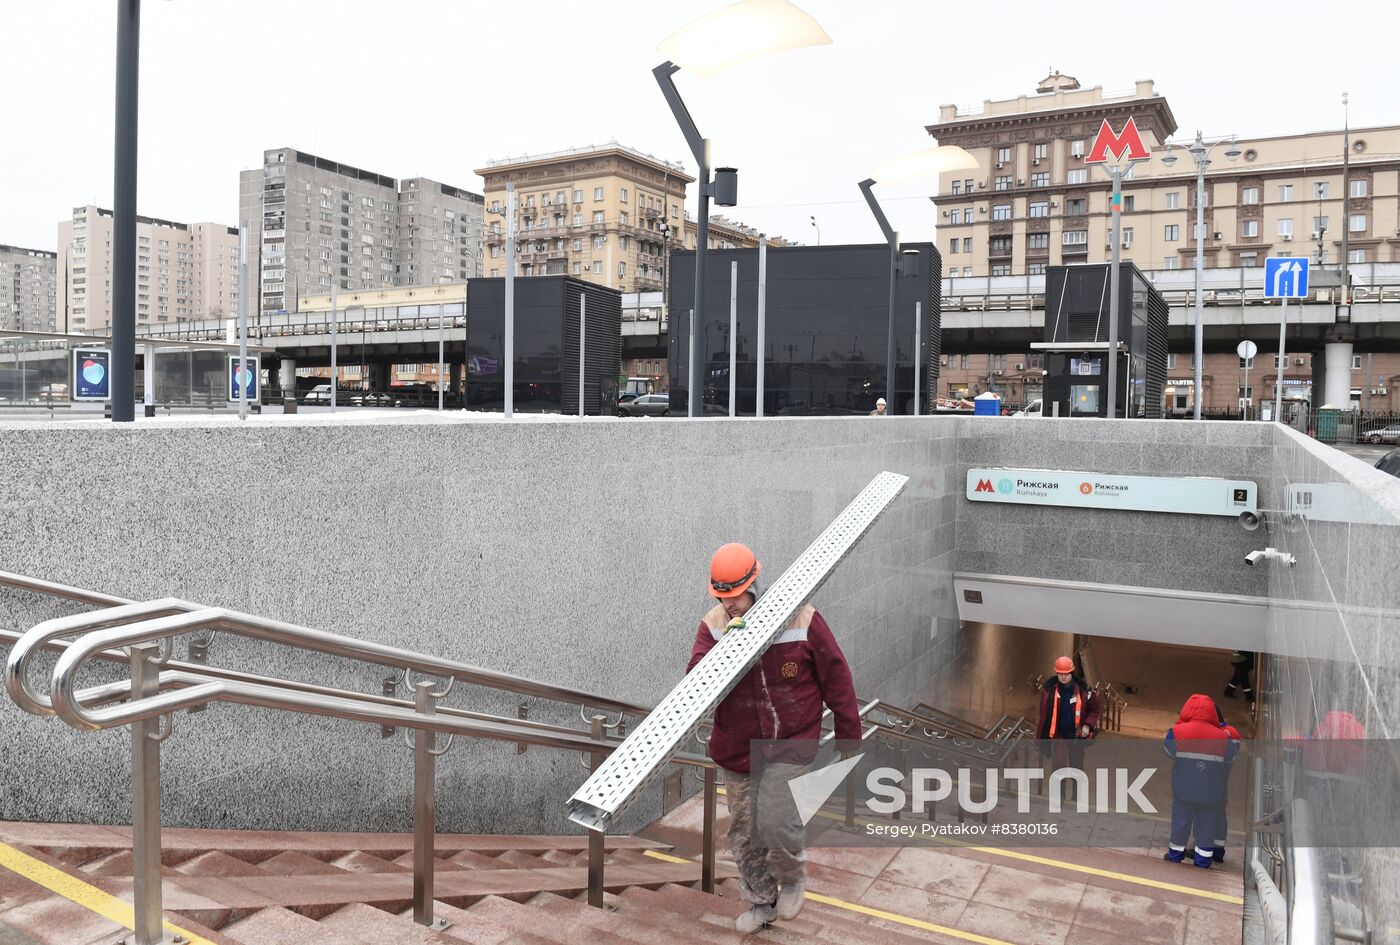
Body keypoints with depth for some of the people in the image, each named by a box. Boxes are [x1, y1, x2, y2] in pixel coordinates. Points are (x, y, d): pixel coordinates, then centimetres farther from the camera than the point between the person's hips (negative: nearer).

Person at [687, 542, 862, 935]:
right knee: (744, 832, 12)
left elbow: (835, 678, -6)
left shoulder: (801, 620, -15)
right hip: (738, 748, 4)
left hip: (791, 742, -3)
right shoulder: (713, 626, -8)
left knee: (774, 820, -15)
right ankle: (761, 902, 35)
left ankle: (793, 877, 19)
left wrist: (849, 736, 0)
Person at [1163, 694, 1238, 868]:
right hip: (1211, 793, 1)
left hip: (1184, 789, 0)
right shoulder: (1221, 737, -8)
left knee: (1181, 820, 13)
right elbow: (1231, 757, 4)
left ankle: (1175, 853, 24)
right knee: (1206, 823, 13)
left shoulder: (1178, 732, -12)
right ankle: (1203, 858, 19)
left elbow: (1168, 751, 1)